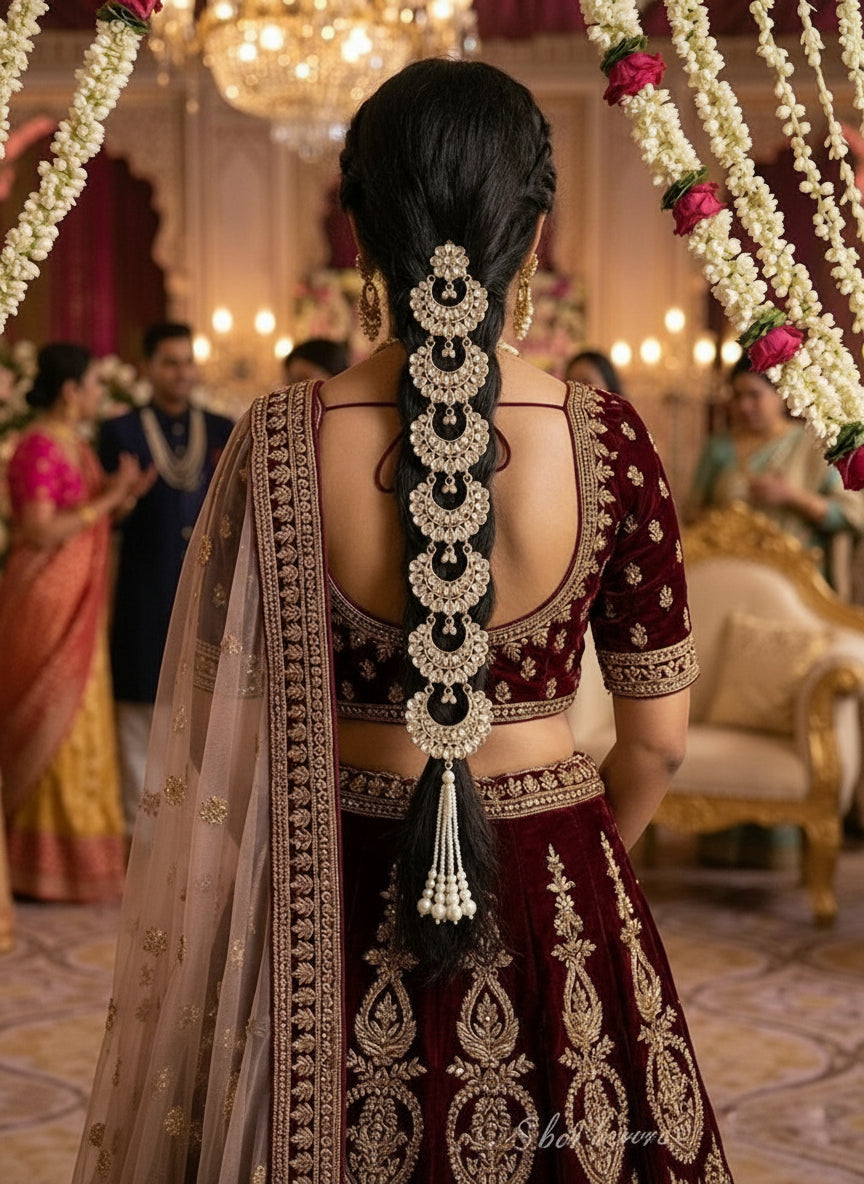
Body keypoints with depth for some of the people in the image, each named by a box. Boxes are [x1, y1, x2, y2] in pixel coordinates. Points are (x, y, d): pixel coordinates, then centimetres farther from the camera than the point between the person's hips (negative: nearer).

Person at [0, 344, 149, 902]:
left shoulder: (78, 446, 12)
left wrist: (125, 498, -2)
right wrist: (107, 499, -19)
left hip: (78, 605, 9)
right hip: (45, 603, -9)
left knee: (76, 726, 13)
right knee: (50, 730, -4)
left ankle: (73, 849, 20)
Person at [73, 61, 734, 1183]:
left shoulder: (283, 439, -12)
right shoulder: (608, 439, -12)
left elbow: (224, 723, -5)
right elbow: (659, 735, -3)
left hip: (339, 911, 0)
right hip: (562, 909, 0)